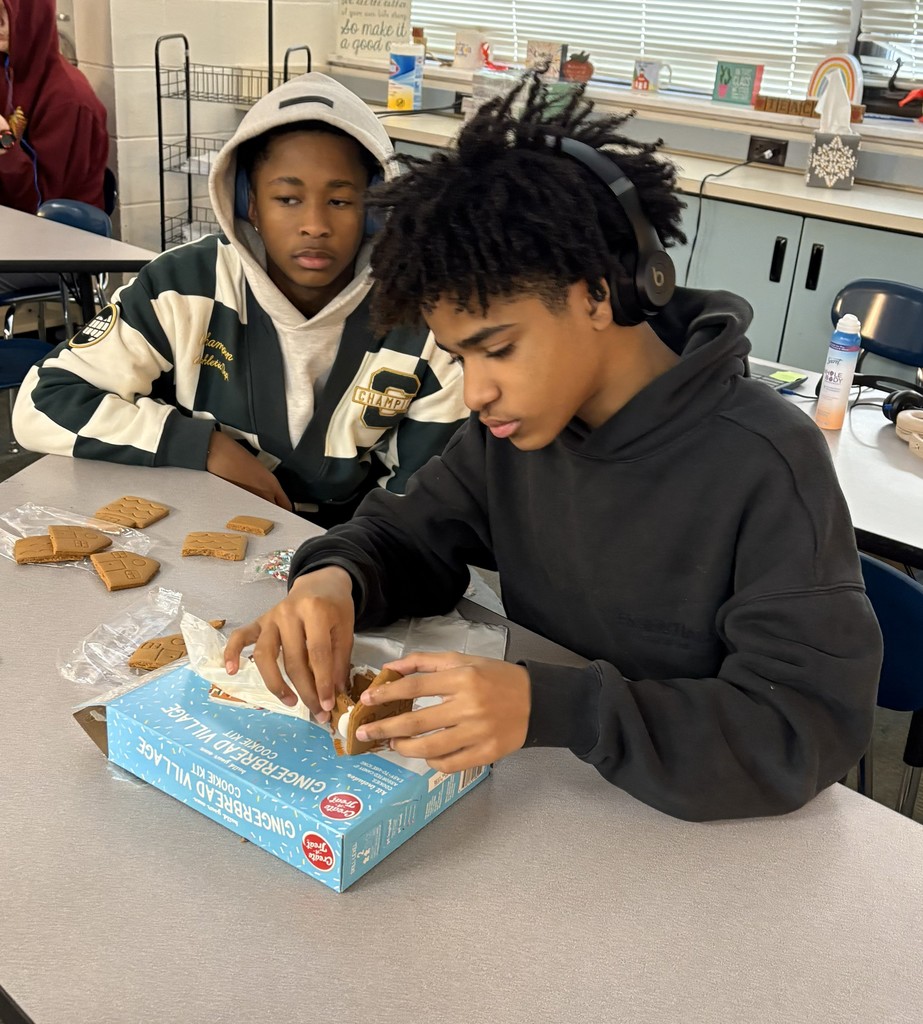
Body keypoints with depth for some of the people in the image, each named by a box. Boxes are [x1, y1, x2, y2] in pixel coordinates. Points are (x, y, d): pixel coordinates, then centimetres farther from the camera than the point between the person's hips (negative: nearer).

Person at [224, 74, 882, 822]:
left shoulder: (763, 466, -23)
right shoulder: (512, 422, -4)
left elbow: (814, 727, -25)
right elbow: (407, 533, 7)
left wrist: (550, 706, -37)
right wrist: (334, 578, -18)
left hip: (686, 823, -4)